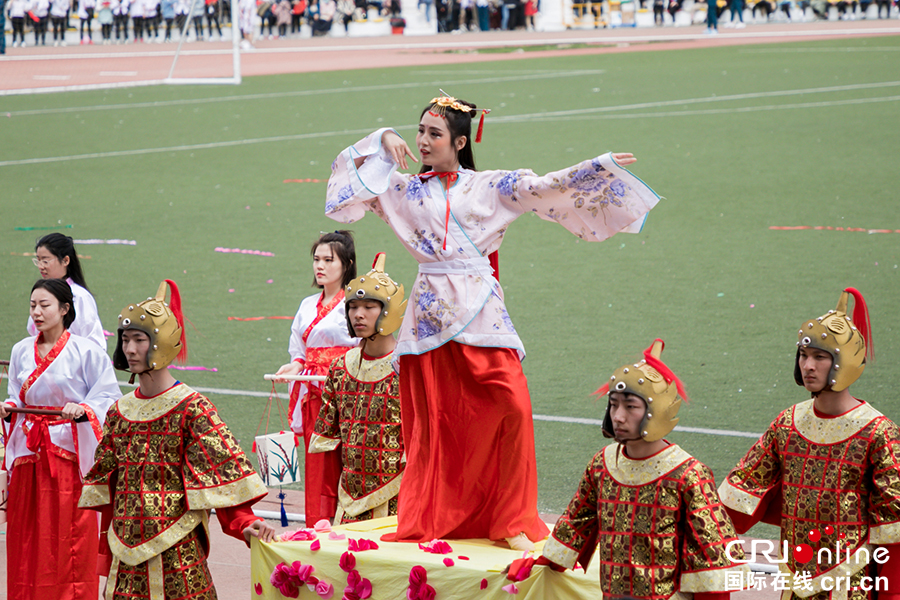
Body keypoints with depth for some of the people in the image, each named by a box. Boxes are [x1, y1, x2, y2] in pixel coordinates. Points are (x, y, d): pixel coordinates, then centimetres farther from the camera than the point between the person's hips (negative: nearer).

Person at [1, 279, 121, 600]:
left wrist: (83, 410, -22)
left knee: (70, 536, -4)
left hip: (71, 451, -4)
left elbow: (108, 398, -5)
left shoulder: (86, 352, -5)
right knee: (28, 535, 5)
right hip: (29, 452, 4)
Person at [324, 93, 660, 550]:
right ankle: (428, 523, 14)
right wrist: (382, 142, 2)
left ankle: (510, 522, -6)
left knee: (512, 408, -14)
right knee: (432, 421, 3)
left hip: (479, 312, -1)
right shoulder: (406, 190, 11)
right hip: (430, 315, 1)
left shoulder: (490, 186, 8)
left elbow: (548, 187, 5)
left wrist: (602, 166, -1)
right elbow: (352, 179, 11)